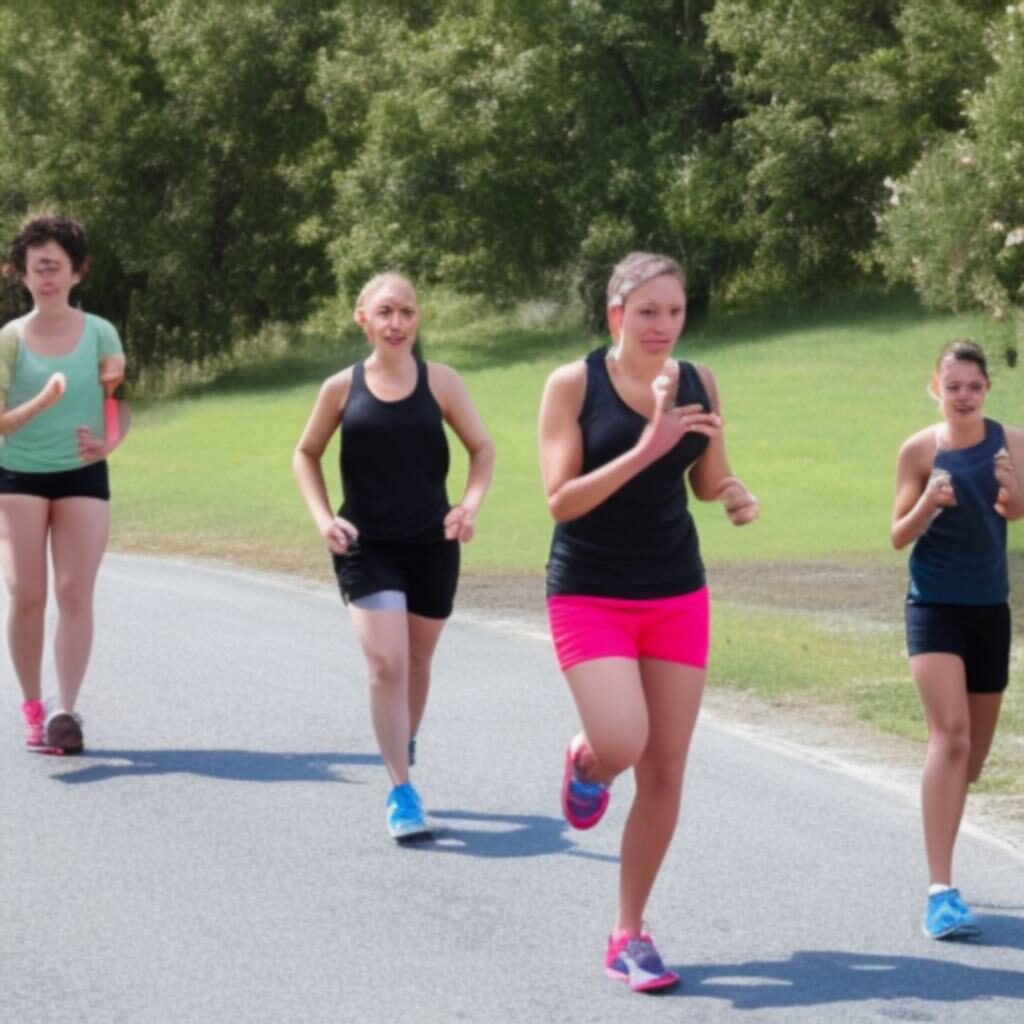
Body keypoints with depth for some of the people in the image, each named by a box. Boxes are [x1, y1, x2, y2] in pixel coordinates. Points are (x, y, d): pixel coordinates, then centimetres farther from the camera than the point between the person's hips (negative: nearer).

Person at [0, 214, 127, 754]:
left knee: (75, 592, -10)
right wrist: (44, 401, -23)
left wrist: (109, 442, -15)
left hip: (82, 475, 1)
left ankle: (66, 709, -13)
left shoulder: (100, 333, 1)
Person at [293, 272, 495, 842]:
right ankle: (402, 793, -10)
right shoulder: (343, 388, -3)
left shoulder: (440, 383, -3)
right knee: (386, 663, -13)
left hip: (432, 544, 2)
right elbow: (307, 455, 10)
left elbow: (483, 448, 5)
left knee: (417, 660, 16)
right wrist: (323, 517, -4)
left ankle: (405, 745, 43)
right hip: (366, 547, -2)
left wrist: (471, 503, -13)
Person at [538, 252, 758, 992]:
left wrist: (736, 496, -7)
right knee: (621, 745, -23)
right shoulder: (574, 384, -9)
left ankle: (630, 933, 17)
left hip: (677, 597, 4)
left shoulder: (699, 384, 3)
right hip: (590, 596, -4)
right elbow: (560, 499, -16)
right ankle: (586, 764, 16)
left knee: (665, 772, 2)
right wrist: (644, 449, -26)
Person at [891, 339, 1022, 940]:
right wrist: (928, 505, -21)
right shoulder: (921, 449, -4)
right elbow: (900, 536, -1)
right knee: (950, 736, -18)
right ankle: (941, 892, -21)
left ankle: (941, 835, 40)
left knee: (975, 751, 14)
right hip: (935, 607, -3)